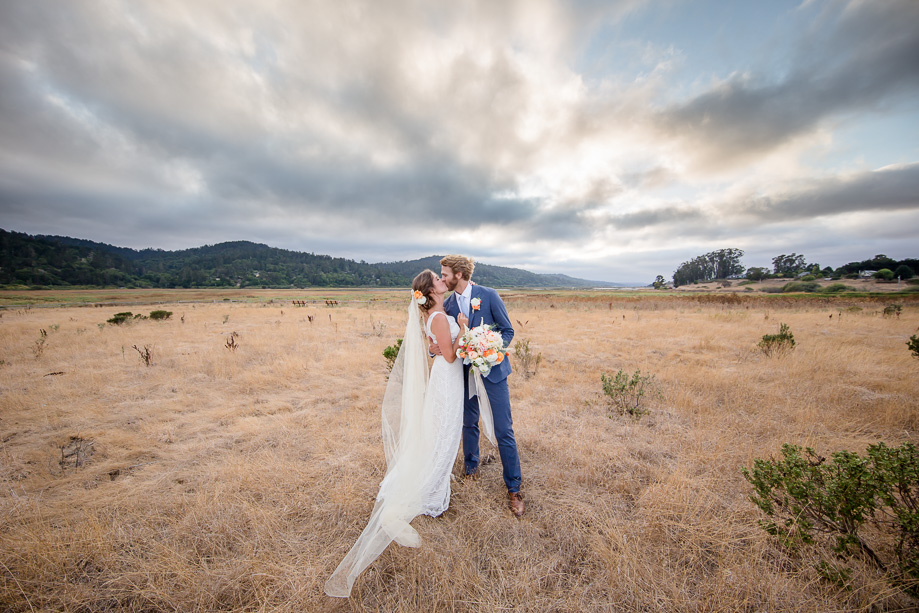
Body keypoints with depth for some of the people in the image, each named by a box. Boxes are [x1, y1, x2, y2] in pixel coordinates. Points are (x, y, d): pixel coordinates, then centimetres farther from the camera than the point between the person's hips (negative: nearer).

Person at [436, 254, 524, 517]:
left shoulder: (489, 295, -11)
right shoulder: (448, 304, 1)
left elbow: (508, 330, -7)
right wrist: (435, 348, -16)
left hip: (492, 369, -3)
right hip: (466, 371, 4)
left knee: (504, 430, 2)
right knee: (469, 423, 19)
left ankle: (513, 488, 21)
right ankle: (471, 466, 44)